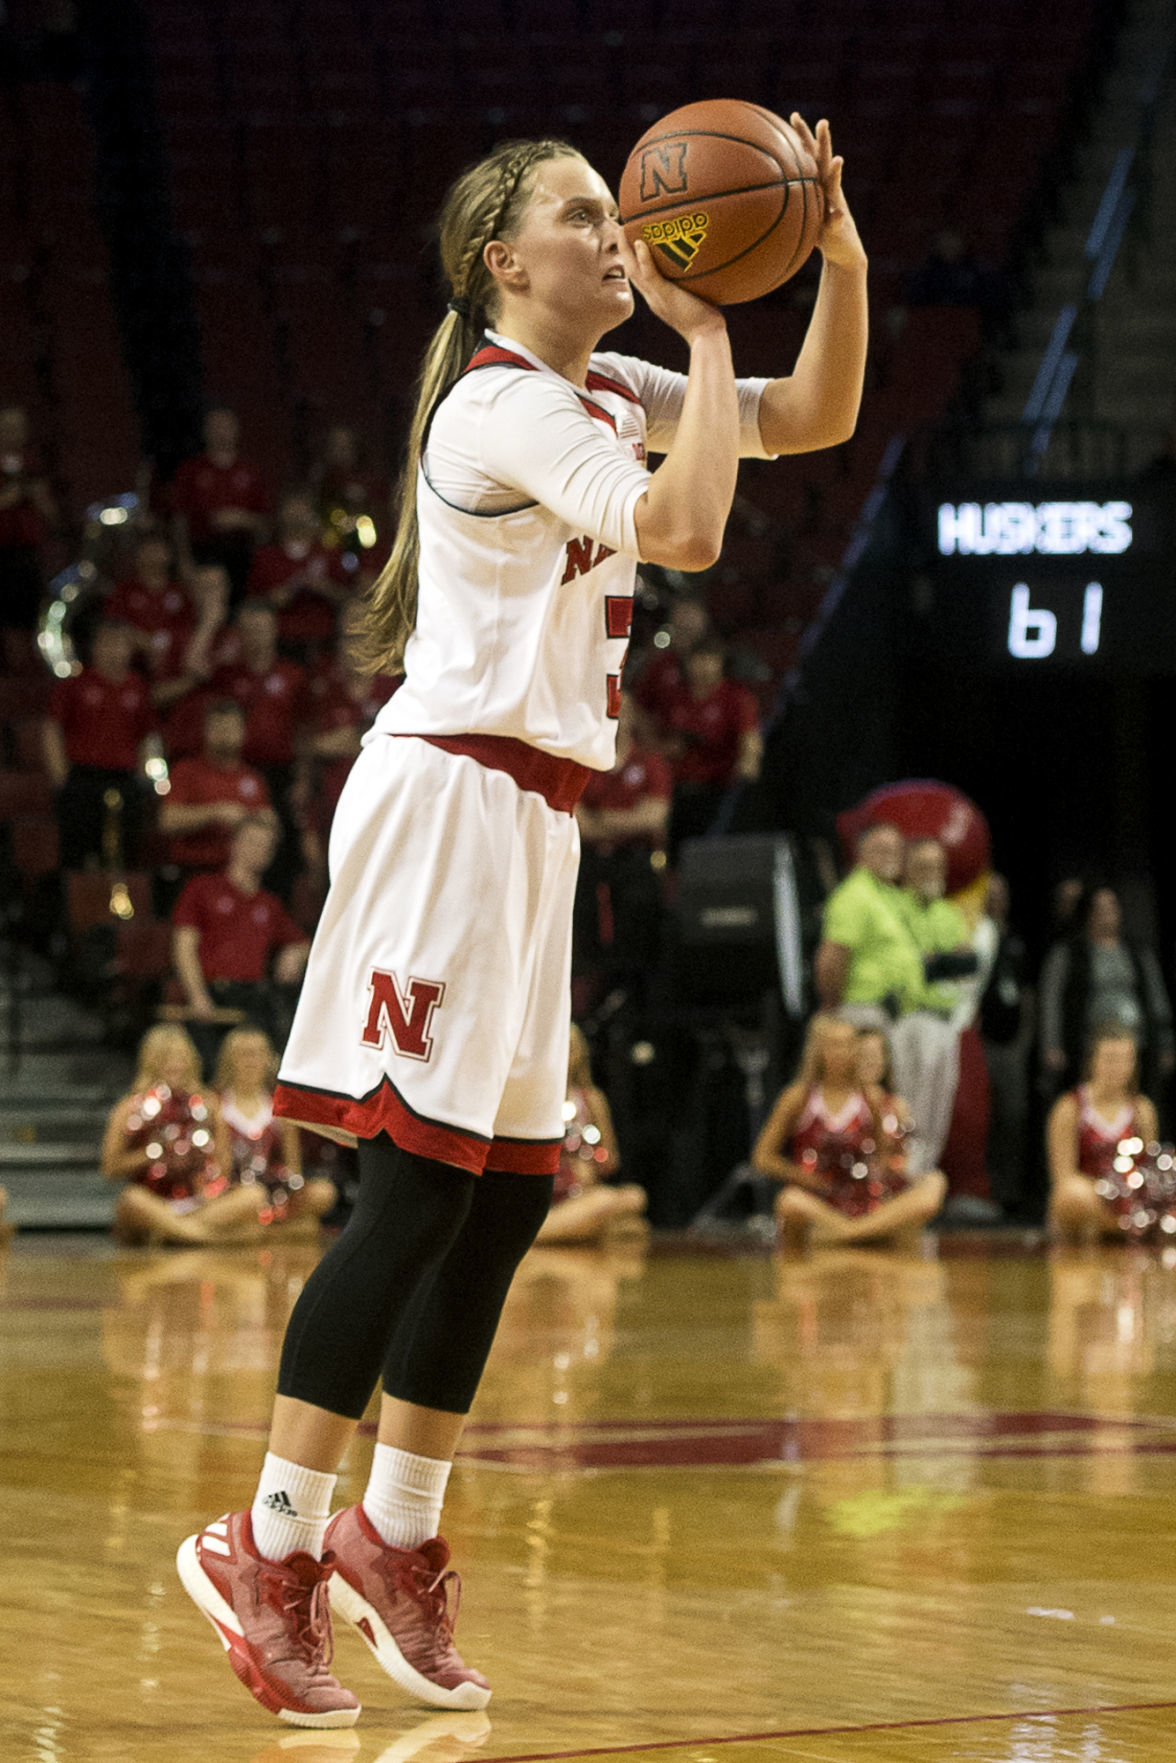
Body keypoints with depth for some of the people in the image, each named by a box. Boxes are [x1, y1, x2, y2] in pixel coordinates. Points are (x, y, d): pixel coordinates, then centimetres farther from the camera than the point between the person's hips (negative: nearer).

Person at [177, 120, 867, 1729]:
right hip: (454, 796, -10)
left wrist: (840, 255, -1)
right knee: (420, 1186, -13)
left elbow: (819, 416, 15)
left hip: (527, 814, 10)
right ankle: (272, 1547, -11)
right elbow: (686, 527, -26)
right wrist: (707, 337, -15)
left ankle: (394, 1537, 17)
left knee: (511, 1189, 9)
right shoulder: (503, 402, -12)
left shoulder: (608, 392, 15)